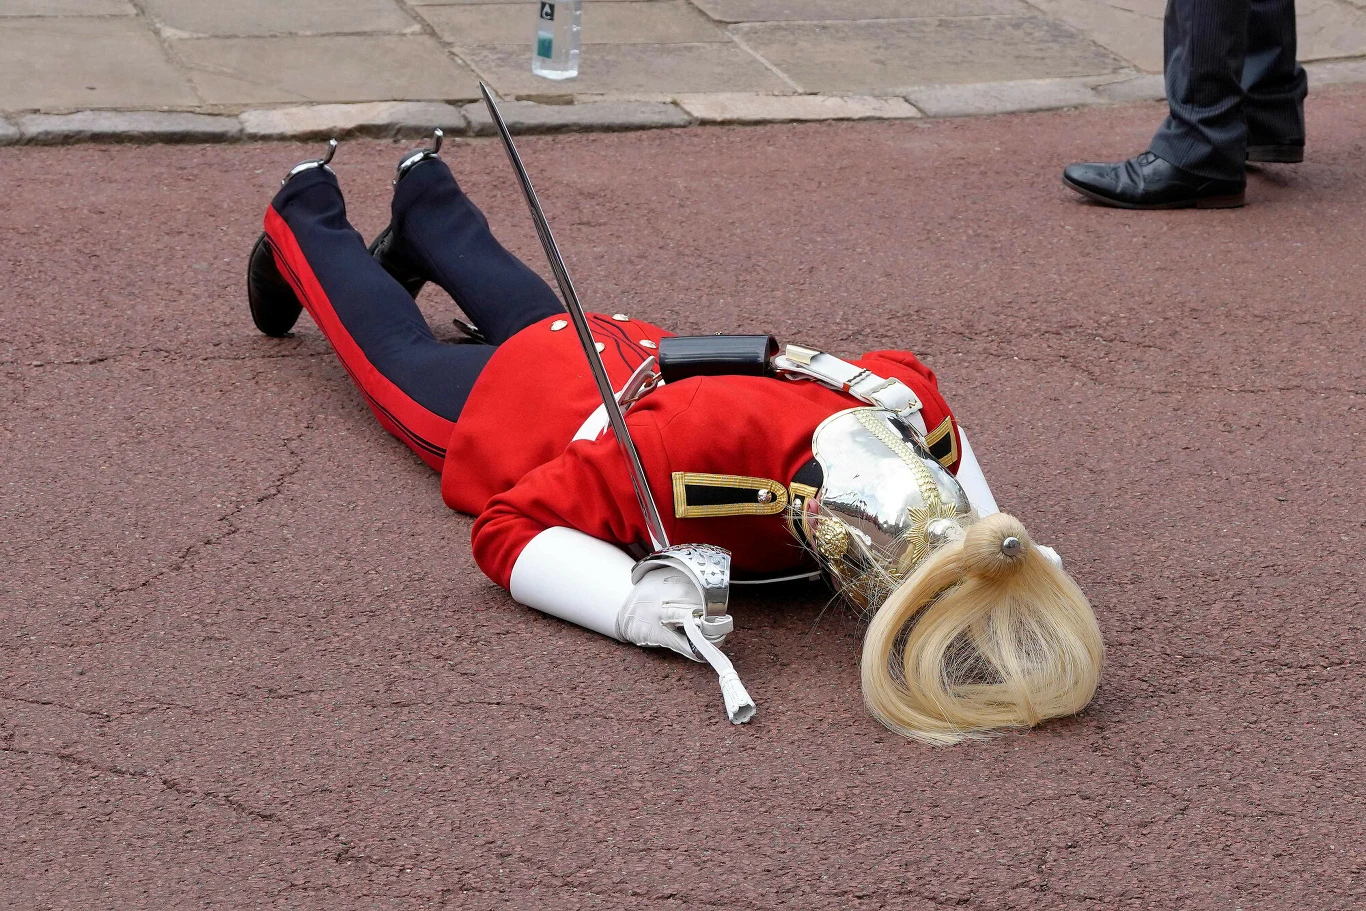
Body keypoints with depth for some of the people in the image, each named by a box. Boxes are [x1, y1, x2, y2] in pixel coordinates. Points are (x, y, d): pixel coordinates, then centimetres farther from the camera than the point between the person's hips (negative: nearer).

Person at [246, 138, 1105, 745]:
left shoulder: (910, 409, -39)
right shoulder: (694, 449, -55)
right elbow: (508, 528, -44)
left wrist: (991, 540, -23)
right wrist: (634, 601, -61)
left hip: (644, 357, 4)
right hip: (506, 405, -4)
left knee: (530, 313, 40)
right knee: (395, 352, 32)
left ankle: (426, 197, 66)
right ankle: (304, 226, 59)